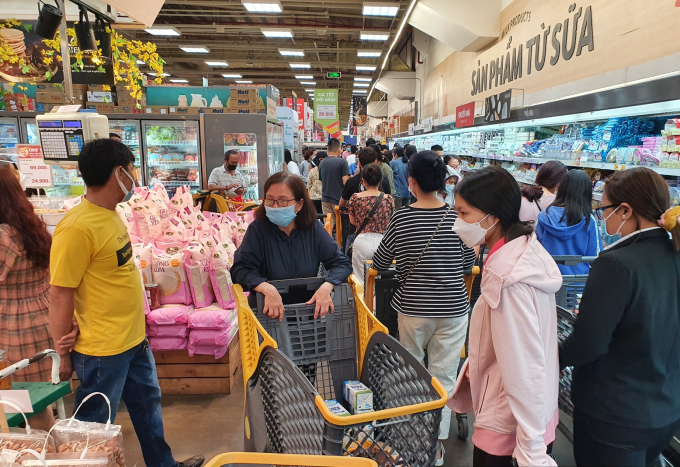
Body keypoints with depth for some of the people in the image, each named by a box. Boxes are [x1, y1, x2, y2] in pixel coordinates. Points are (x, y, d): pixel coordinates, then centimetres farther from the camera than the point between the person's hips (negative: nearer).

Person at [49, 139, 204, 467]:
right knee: (96, 426, 13)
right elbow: (60, 296, -19)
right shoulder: (77, 227, -24)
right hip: (102, 350, -9)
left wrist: (136, 329, 12)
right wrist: (63, 355, -11)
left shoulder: (109, 213, 4)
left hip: (135, 340, 9)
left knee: (148, 406, 24)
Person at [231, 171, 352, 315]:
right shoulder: (258, 229, -6)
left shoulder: (314, 229, -1)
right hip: (268, 309, -1)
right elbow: (239, 269, -10)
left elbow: (342, 263, -1)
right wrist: (267, 288, -29)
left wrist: (326, 286, -21)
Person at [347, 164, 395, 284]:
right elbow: (390, 223, 10)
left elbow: (353, 221, 9)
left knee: (361, 283, 10)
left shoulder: (355, 198, -4)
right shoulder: (389, 199, -1)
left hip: (363, 241, -1)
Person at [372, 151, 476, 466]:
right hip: (453, 308, 1)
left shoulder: (401, 218, -10)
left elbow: (379, 262, 0)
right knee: (443, 376, 10)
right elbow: (469, 262, 5)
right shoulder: (456, 216, -7)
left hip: (413, 308, 0)